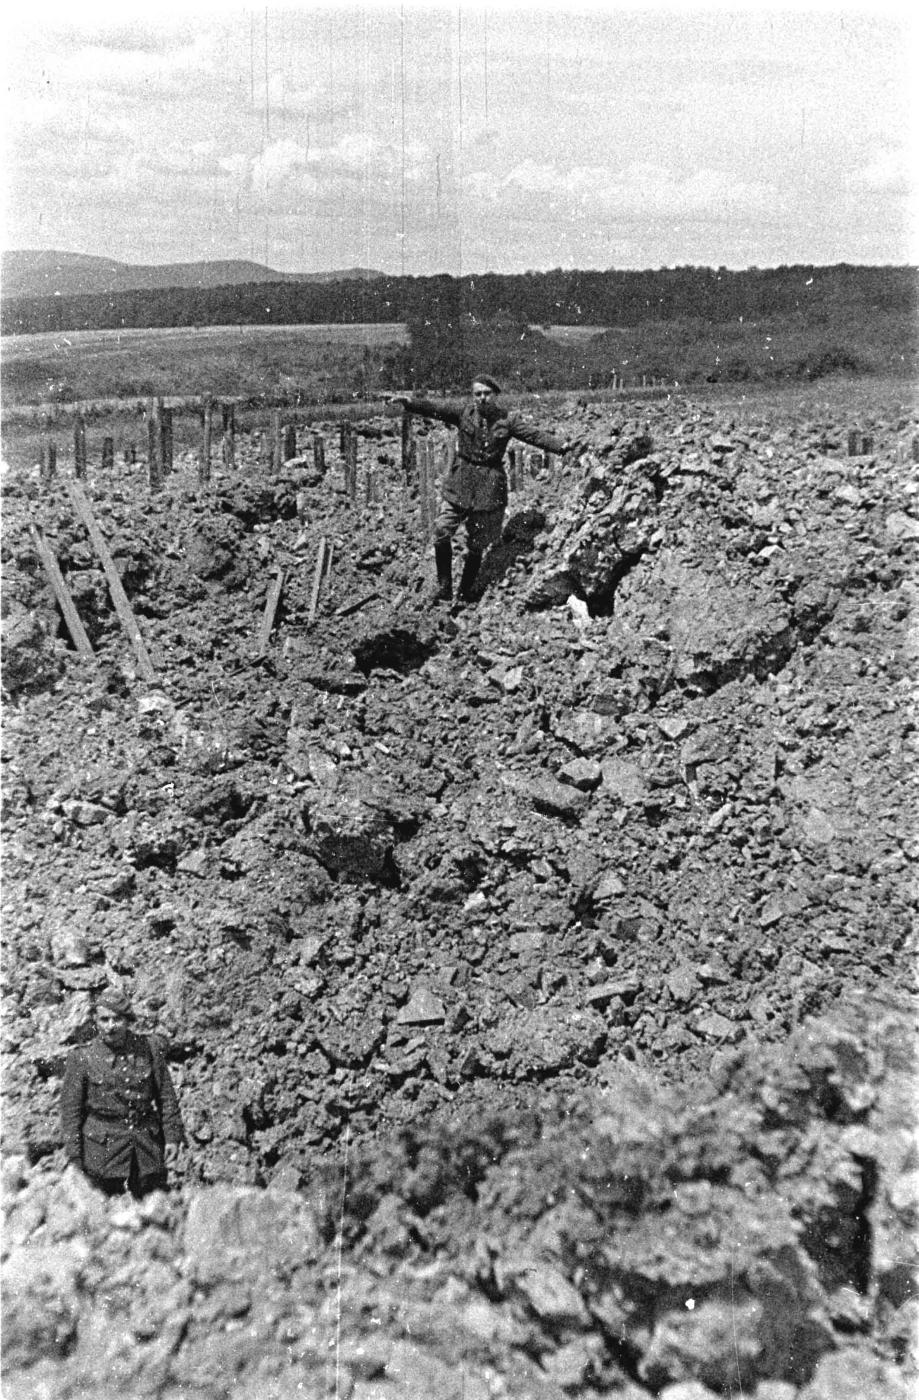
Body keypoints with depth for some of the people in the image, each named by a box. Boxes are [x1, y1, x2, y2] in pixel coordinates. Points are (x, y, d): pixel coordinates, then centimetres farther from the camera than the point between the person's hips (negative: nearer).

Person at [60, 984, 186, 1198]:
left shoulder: (149, 1048, 2)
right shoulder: (81, 1058, -3)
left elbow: (166, 1096, 6)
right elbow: (70, 1110, -1)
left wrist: (173, 1137, 1)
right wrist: (74, 1157, -4)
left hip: (148, 1146, 2)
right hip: (102, 1150, -1)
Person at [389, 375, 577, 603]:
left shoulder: (507, 420, 0)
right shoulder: (464, 414, 2)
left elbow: (535, 435, -10)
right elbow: (435, 409, -9)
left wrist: (561, 446, -26)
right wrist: (410, 402, -26)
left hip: (490, 488, -1)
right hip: (459, 484, 1)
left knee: (477, 544, 6)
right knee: (442, 533, -12)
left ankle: (465, 592, 23)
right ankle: (444, 586, 2)